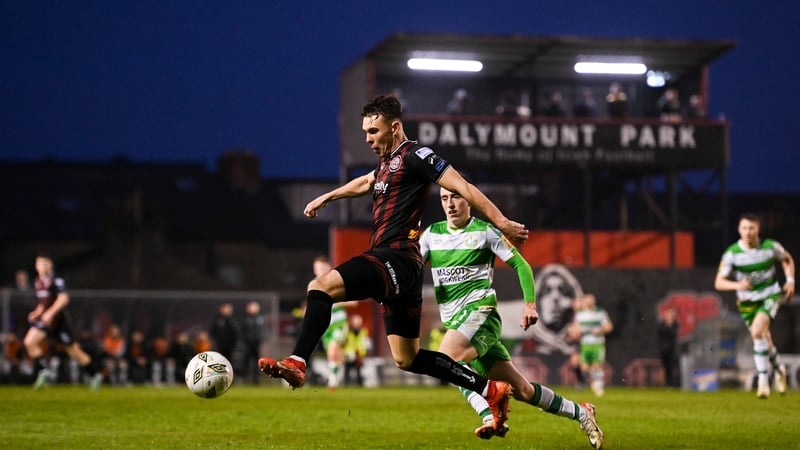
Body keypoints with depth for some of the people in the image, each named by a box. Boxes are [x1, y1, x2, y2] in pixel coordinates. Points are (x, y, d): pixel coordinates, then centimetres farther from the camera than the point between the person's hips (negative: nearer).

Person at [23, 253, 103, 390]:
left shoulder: (56, 280, -13)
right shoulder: (38, 282, 12)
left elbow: (64, 298, -23)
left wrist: (50, 312, -31)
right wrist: (37, 312, 14)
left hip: (59, 319, -7)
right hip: (44, 319, 7)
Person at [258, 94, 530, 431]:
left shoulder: (415, 156, -6)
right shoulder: (389, 162, 22)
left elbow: (463, 188, -12)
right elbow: (366, 182, 45)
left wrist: (502, 223, -17)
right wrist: (326, 197, 52)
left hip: (396, 258, -10)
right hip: (395, 266, 10)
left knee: (321, 286, -23)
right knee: (406, 359, 12)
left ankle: (296, 364, -31)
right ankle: (491, 390, 15)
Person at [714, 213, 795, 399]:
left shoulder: (771, 247, -13)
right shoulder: (732, 253, -16)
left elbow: (787, 259, 10)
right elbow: (719, 282, -18)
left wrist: (790, 280, -4)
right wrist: (737, 285, -36)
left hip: (770, 296, -2)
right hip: (747, 301, 2)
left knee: (757, 332, -24)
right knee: (764, 340, 11)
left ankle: (763, 381, -16)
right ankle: (779, 370, 40)